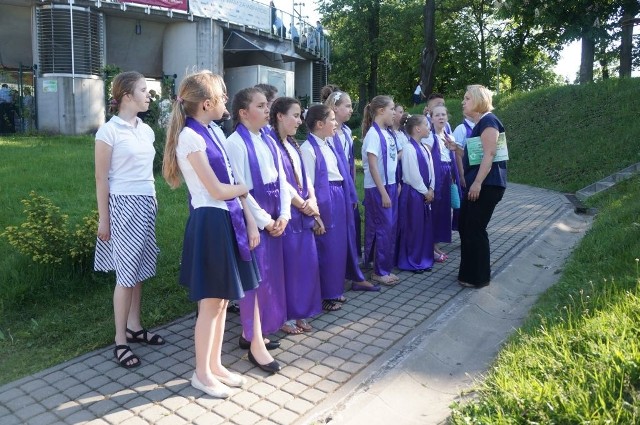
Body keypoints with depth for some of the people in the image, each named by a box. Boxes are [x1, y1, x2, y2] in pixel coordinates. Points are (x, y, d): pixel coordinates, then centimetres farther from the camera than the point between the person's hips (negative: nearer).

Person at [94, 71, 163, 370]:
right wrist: (103, 219, -10)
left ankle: (134, 327, 25)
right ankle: (120, 341, 8)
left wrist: (151, 204, 14)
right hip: (124, 205, -6)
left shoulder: (146, 130, 11)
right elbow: (101, 178, -9)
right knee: (126, 272, -3)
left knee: (140, 268, 12)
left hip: (147, 203, 7)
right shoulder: (109, 130, -9)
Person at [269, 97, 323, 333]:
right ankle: (284, 316, 14)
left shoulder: (292, 144, 16)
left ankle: (299, 313, 23)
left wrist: (312, 201, -1)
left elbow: (303, 174, 14)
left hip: (303, 213, 8)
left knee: (306, 263, 10)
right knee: (287, 265, -1)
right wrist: (303, 204, -8)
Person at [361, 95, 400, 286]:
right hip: (378, 188, -8)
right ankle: (379, 271, 10)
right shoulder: (374, 134, -14)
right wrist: (383, 193, -18)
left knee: (390, 227, 11)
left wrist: (395, 186, 10)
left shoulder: (388, 133, 10)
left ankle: (385, 267, 23)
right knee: (383, 228, -2)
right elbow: (373, 166, -17)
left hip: (390, 185, 8)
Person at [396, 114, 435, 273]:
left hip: (425, 193, 8)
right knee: (412, 228, 1)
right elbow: (413, 175, -18)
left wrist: (431, 189, 1)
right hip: (412, 193, -8)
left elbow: (430, 170, 13)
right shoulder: (409, 148, -16)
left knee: (425, 227, 13)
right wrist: (425, 191, -11)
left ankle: (424, 259, 26)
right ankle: (411, 262, 14)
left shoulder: (425, 148, 10)